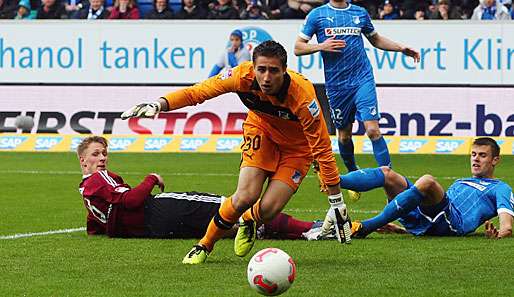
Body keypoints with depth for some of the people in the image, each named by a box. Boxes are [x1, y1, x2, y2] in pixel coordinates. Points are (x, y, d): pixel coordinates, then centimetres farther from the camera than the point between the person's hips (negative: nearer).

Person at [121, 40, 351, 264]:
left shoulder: (302, 95, -36)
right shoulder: (243, 76, -29)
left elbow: (322, 147, -30)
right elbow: (197, 92, -21)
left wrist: (336, 202, -28)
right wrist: (159, 105, -39)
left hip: (297, 148, -2)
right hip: (261, 130, 2)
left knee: (268, 210, -16)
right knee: (245, 196, -20)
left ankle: (249, 221, 23)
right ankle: (204, 246, 4)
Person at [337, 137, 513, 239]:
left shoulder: (499, 188, 19)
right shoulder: (460, 182, 41)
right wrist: (401, 228, 26)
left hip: (452, 224, -7)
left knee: (427, 181, -35)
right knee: (387, 173, -5)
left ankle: (365, 228, -40)